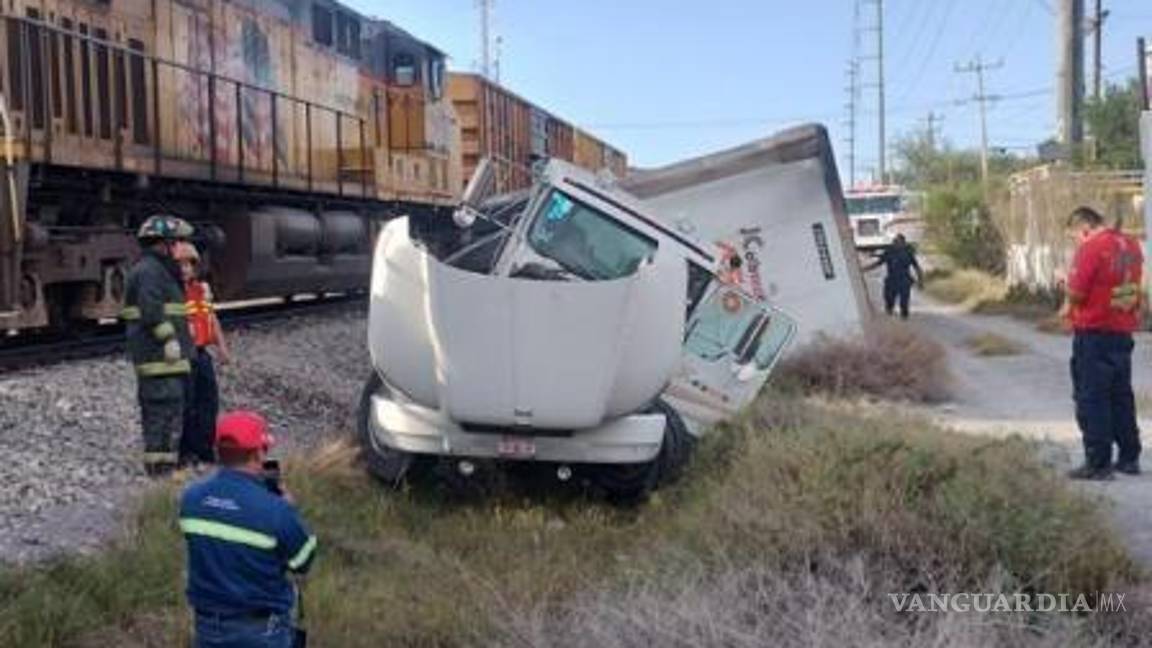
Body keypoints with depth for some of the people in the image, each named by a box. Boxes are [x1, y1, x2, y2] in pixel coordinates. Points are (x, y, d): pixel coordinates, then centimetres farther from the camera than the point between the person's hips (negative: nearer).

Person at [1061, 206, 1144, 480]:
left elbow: (1076, 292, -19)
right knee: (1122, 396, 16)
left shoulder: (1091, 247, -16)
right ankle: (1129, 457, 21)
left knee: (1091, 399, -1)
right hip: (1124, 332, 8)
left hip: (1093, 333, -8)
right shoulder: (1131, 245, 8)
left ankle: (1098, 463, 0)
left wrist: (1068, 308, 2)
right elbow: (1133, 286, 15)